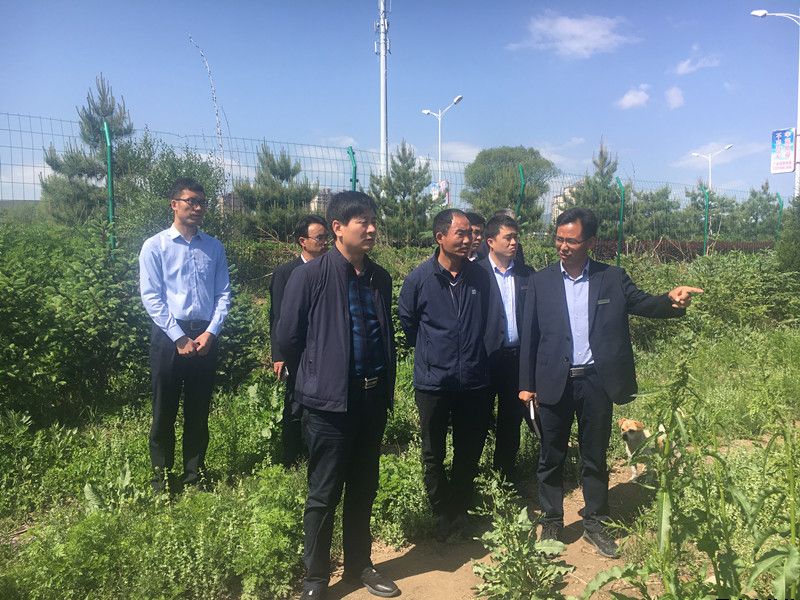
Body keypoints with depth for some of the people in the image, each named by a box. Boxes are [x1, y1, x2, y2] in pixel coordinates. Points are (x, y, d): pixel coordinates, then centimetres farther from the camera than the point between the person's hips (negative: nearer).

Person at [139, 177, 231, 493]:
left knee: (199, 409, 12)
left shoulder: (214, 247, 7)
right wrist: (179, 337, -12)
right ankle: (162, 474, 22)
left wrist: (210, 332, -8)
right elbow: (151, 297, -7)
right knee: (164, 410, 7)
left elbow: (223, 294, 5)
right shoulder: (155, 246, -2)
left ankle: (195, 471, 26)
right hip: (168, 335, -2)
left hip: (206, 336, 3)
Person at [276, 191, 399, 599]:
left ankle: (359, 565, 36)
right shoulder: (310, 276, -12)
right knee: (323, 495, 8)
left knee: (363, 491, 18)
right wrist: (317, 376, 6)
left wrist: (387, 386, 12)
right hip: (329, 402, -5)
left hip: (373, 398, 5)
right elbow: (287, 339, -5)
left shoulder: (380, 278, 5)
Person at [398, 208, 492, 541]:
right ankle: (442, 514, 31)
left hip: (474, 382, 2)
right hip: (433, 382, -2)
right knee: (433, 455, 11)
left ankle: (459, 510, 35)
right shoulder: (419, 278, -9)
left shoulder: (480, 277, -1)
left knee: (469, 452, 14)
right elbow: (406, 321, 6)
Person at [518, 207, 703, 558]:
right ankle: (551, 523, 28)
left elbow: (644, 304, -3)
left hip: (596, 382, 0)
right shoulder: (541, 281, 1)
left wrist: (672, 300, -26)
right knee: (551, 457, 11)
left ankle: (595, 523, 31)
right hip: (554, 383, 0)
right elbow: (529, 336, 1)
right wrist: (526, 384, -1)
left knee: (595, 457, 14)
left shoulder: (612, 278, 1)